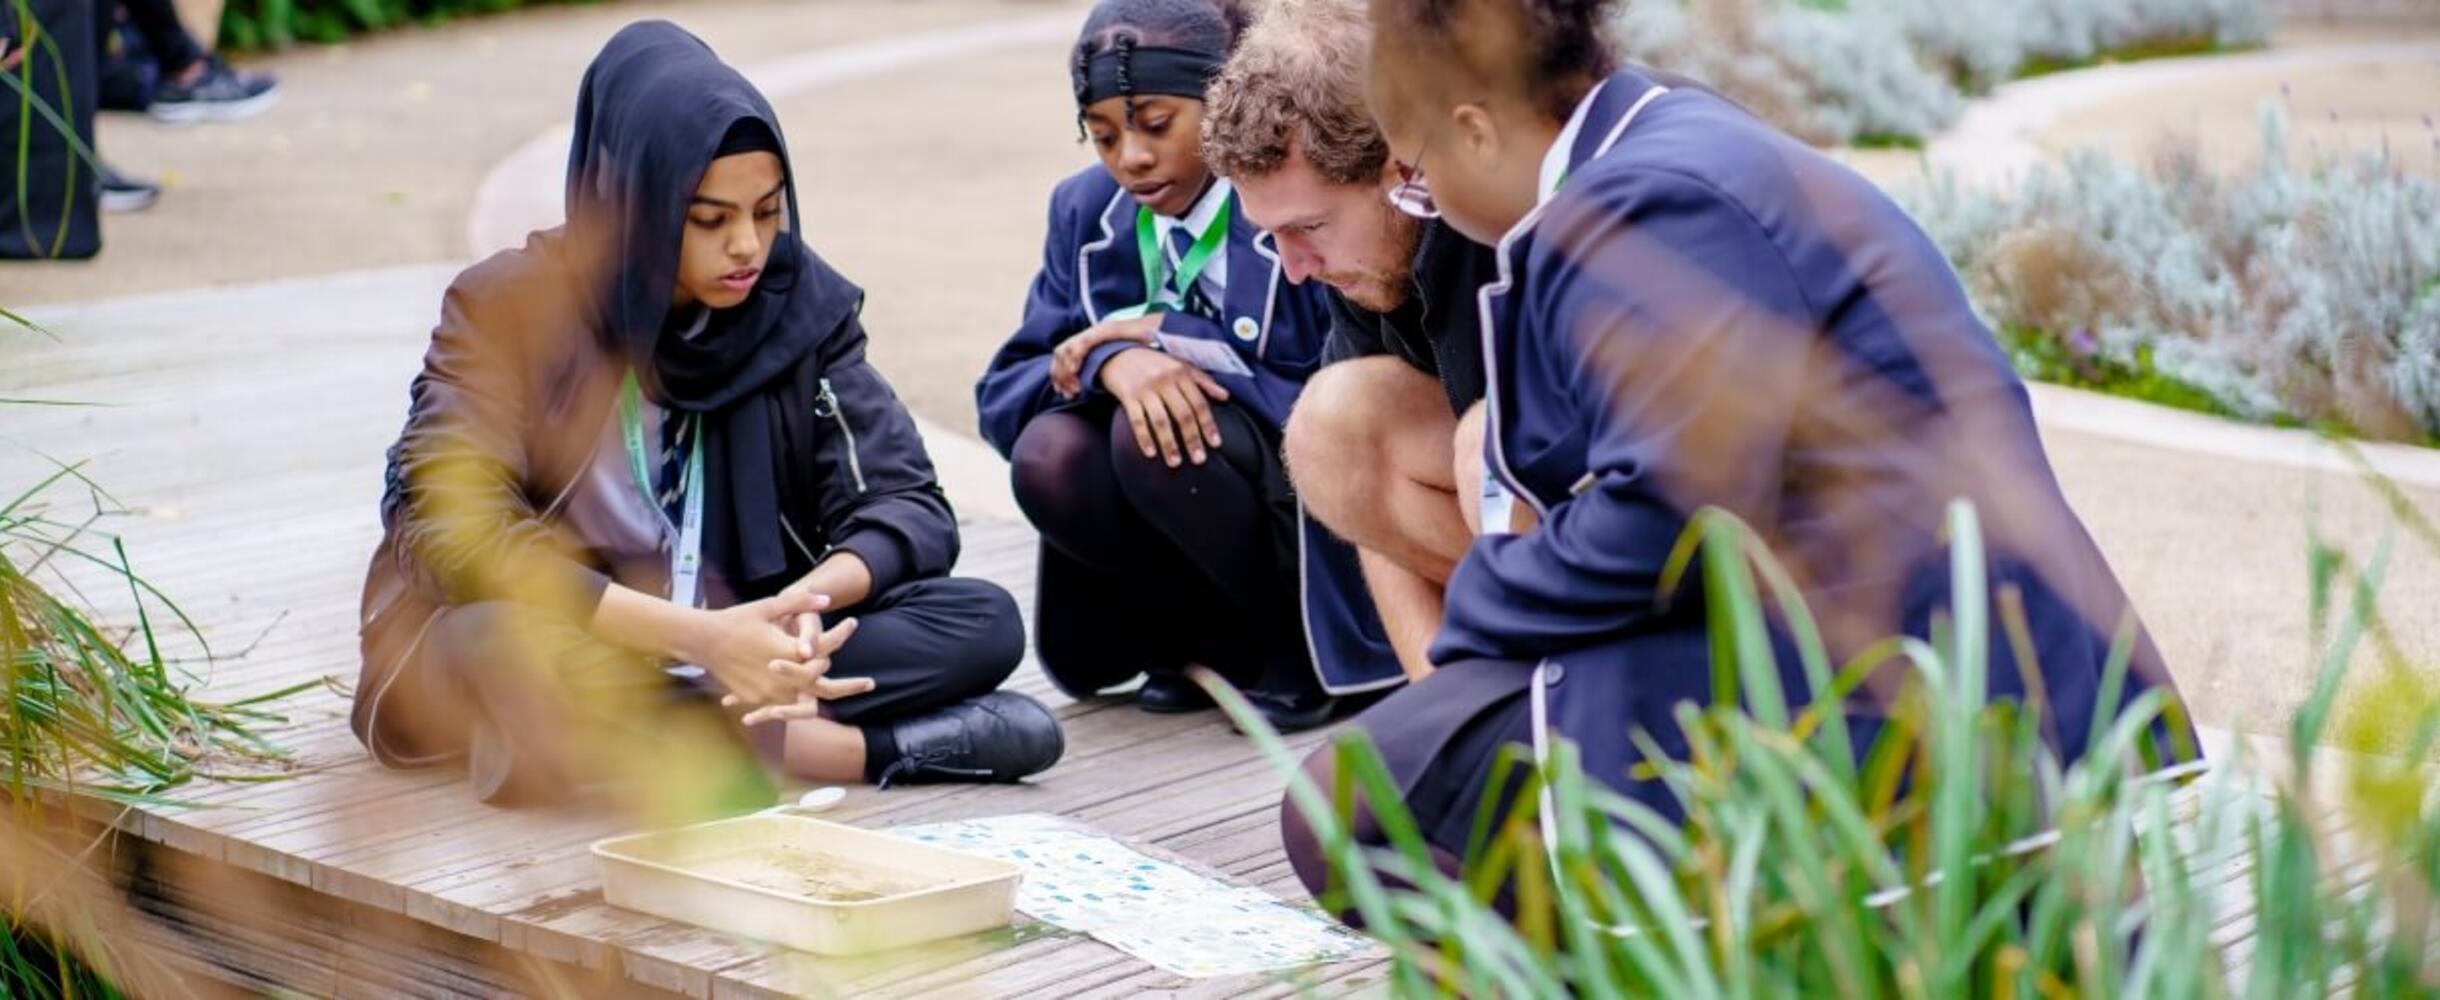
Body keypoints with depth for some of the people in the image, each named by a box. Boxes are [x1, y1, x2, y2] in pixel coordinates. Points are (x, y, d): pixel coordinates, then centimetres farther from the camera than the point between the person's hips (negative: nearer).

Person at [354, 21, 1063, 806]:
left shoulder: (799, 303, -2)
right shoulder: (509, 306, -11)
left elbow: (909, 503, -6)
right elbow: (456, 530, -23)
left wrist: (808, 600, -30)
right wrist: (698, 635, -35)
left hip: (729, 649, 3)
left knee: (986, 624, -18)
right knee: (506, 651, -38)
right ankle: (879, 744, -28)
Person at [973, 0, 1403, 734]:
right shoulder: (1087, 211, 2)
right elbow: (1002, 394, -3)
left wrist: (1166, 338, -23)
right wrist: (1110, 364, -26)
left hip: (1321, 512, -5)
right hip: (1195, 546, 5)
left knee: (1154, 436, -31)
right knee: (1050, 456, -24)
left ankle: (1294, 643, -8)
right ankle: (1212, 637, -1)